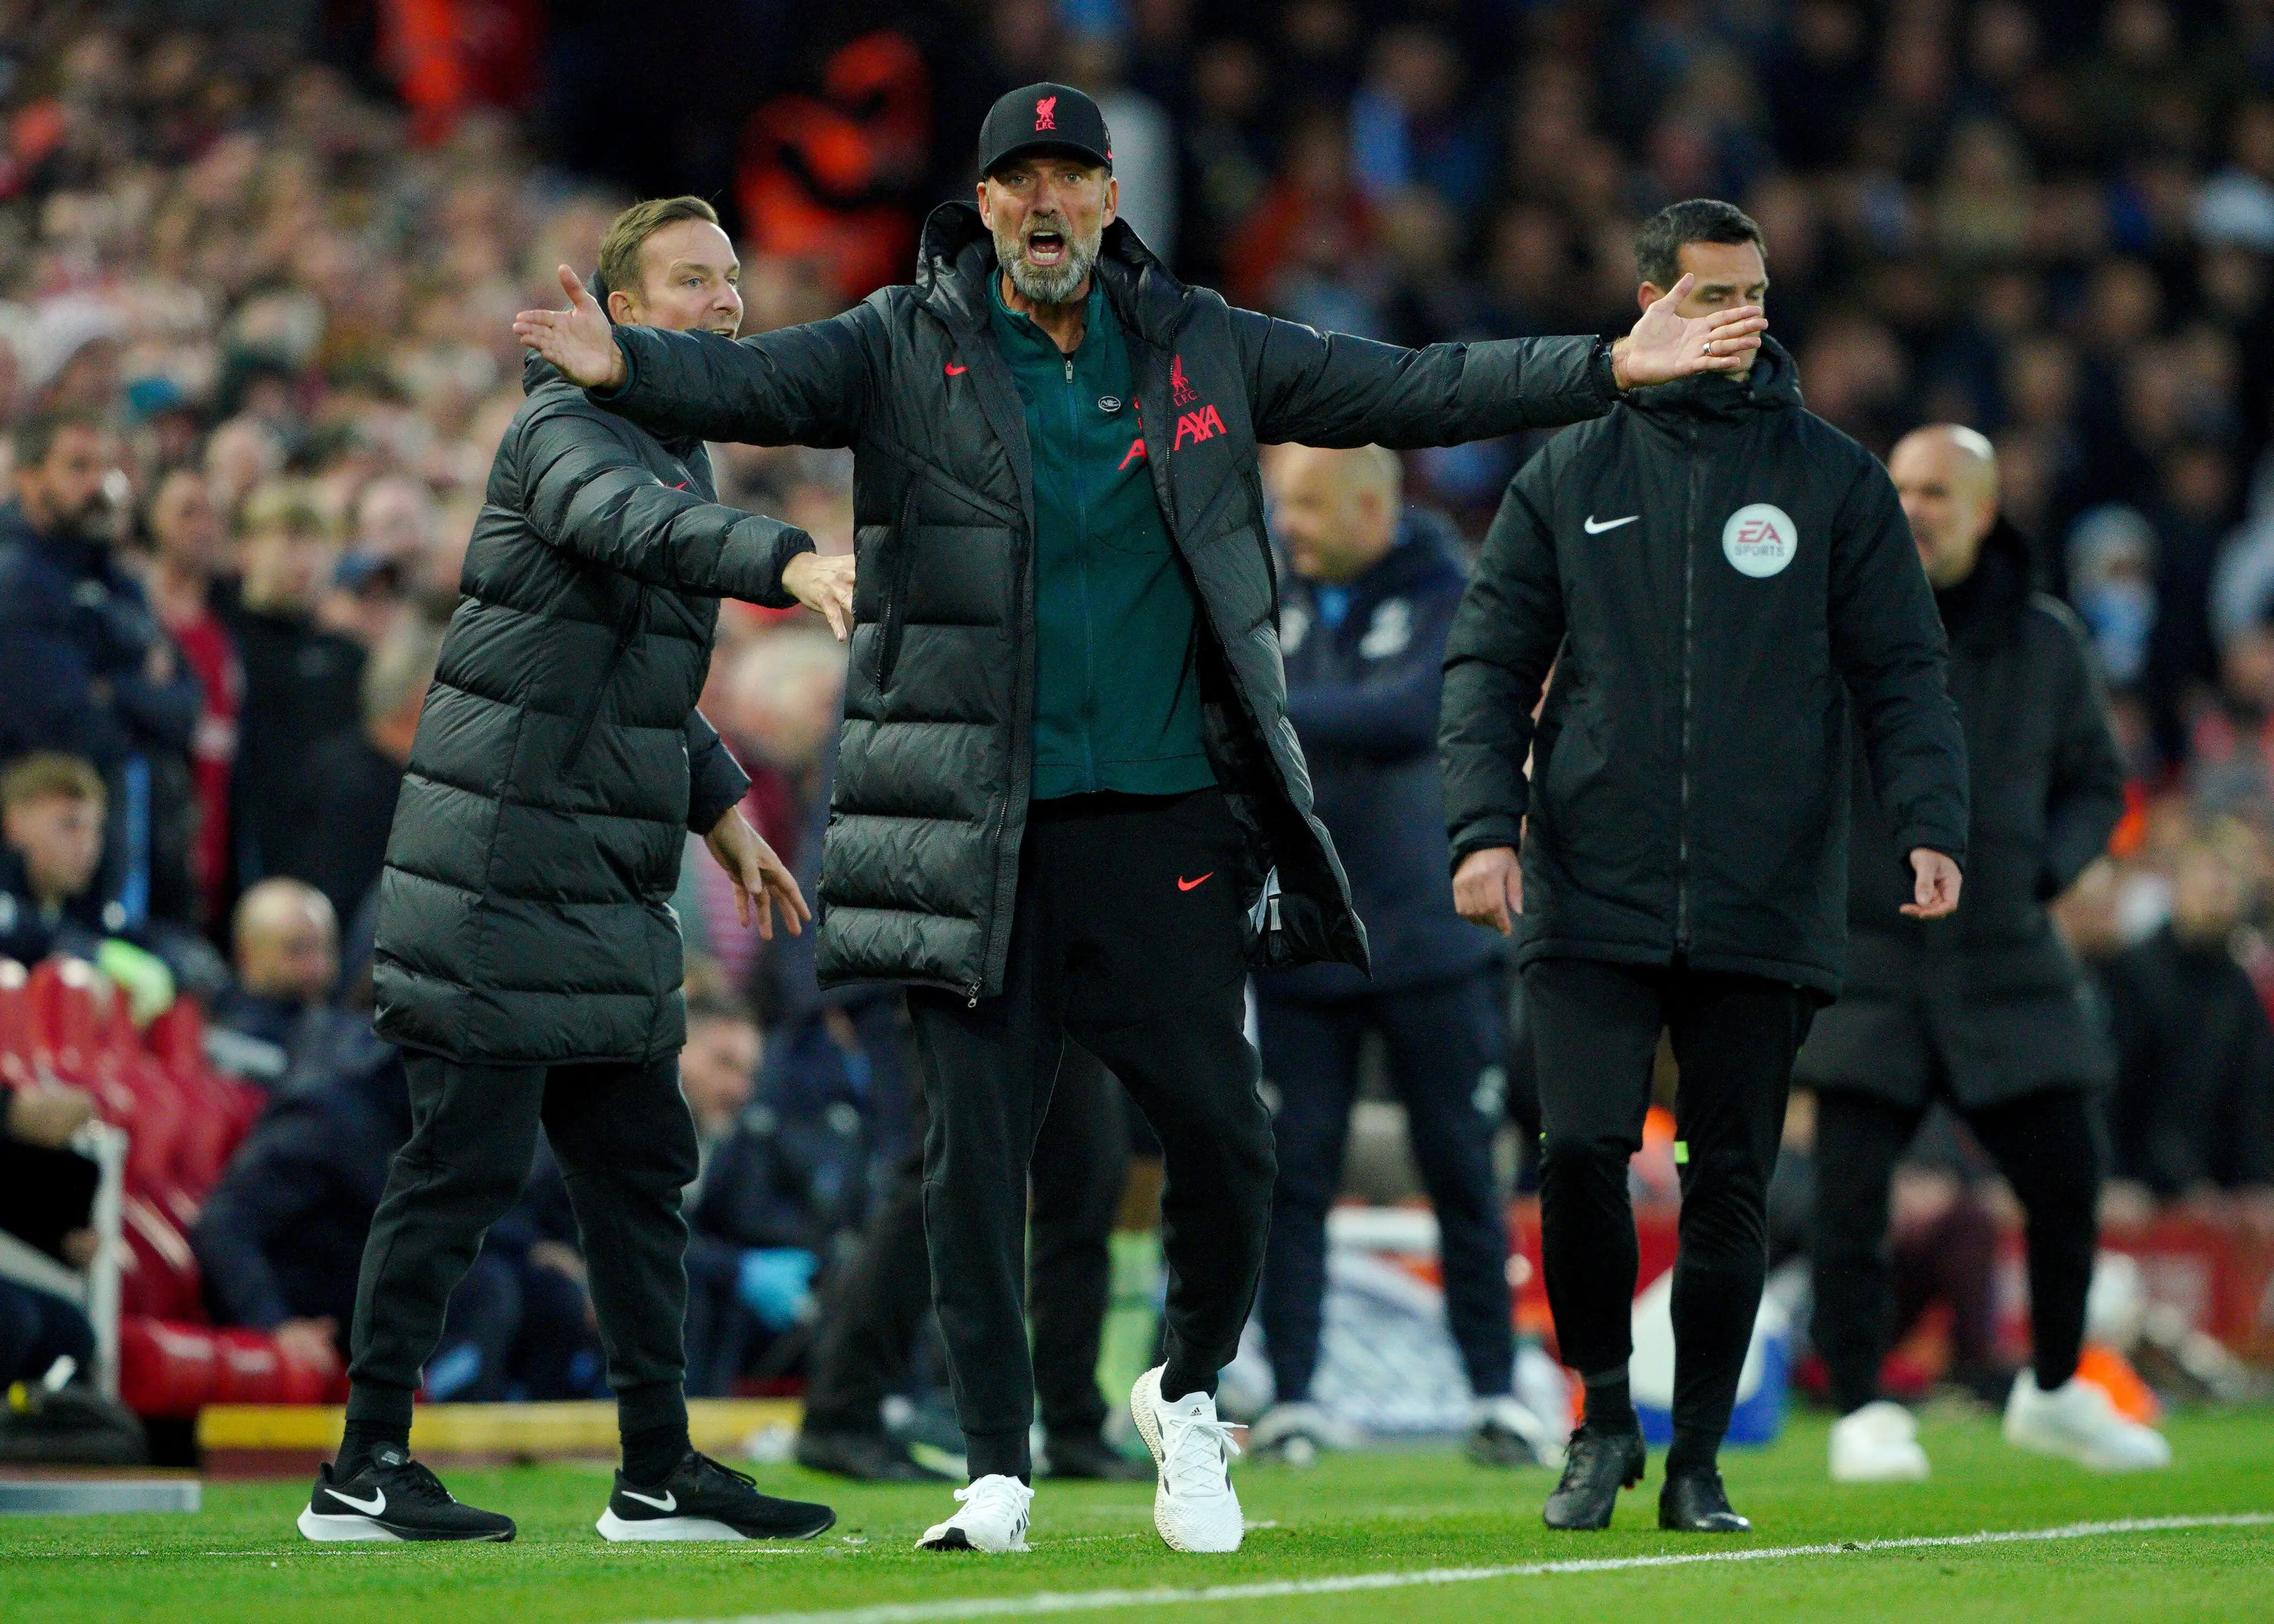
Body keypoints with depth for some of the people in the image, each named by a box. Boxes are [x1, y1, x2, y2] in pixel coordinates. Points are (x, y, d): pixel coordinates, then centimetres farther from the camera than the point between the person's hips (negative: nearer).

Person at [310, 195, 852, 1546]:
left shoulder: (683, 448, 18)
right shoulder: (566, 428, -11)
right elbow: (627, 525, -36)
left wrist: (720, 808, 21)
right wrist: (786, 561, -51)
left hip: (612, 896, 9)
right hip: (501, 867, -9)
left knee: (640, 1165, 9)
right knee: (466, 1160, -7)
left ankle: (661, 1473, 14)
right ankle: (366, 1471, -2)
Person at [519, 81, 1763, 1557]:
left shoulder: (1199, 349, 8)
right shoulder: (905, 351, 0)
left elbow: (1408, 389, 9)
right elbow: (753, 380, -15)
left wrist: (1612, 369, 1)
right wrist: (623, 367, -36)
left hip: (1166, 816, 2)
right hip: (978, 830, -2)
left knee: (1224, 1133, 1)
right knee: (975, 1151, -2)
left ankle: (1189, 1394, 26)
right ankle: (998, 1472, 7)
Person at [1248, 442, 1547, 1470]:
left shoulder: (1451, 601, -7)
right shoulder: (1284, 605, 8)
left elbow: (1411, 718, -25)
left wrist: (1264, 712, -32)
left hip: (1431, 940, -3)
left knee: (1463, 1173, 3)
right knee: (1293, 1174, -1)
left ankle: (1495, 1394, 11)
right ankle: (1291, 1398, 2)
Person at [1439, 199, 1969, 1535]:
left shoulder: (1836, 480, 7)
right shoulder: (1570, 475, 9)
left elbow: (1902, 672, 5)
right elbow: (1493, 661, 8)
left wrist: (1932, 824, -10)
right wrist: (1485, 822, -6)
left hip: (1768, 908, 0)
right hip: (1595, 897, 0)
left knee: (1732, 1185, 2)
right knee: (1583, 1150, -12)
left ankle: (1699, 1460, 13)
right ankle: (1603, 1415, 7)